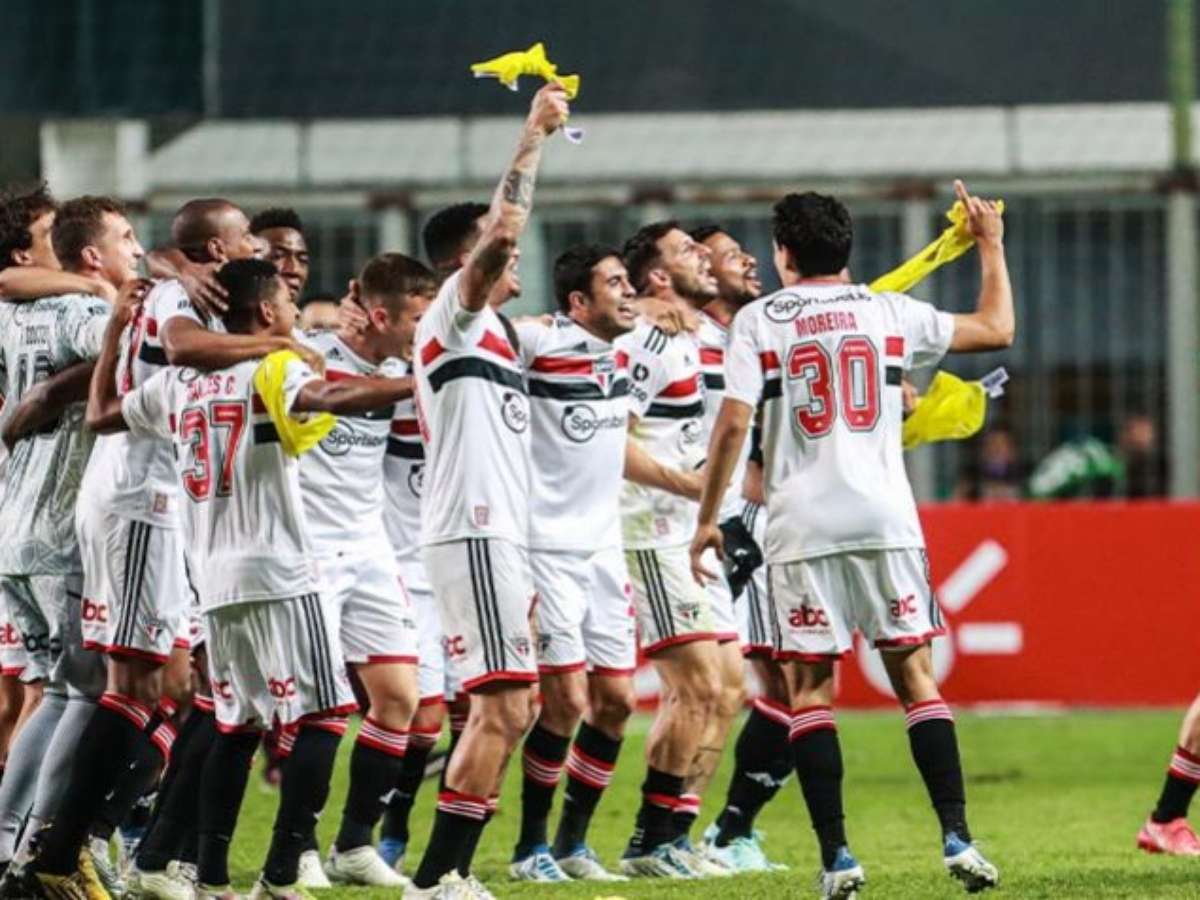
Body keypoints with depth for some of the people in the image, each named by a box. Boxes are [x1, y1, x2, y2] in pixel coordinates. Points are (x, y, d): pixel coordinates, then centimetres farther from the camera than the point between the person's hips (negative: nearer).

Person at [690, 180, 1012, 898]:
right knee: (915, 676, 6)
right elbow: (997, 328, 18)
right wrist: (991, 243, 31)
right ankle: (957, 837, -4)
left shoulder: (759, 320, 3)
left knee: (810, 688, 3)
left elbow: (733, 424, -5)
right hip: (885, 519, 2)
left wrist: (708, 518, 3)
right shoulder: (889, 313, 8)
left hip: (802, 529, -2)